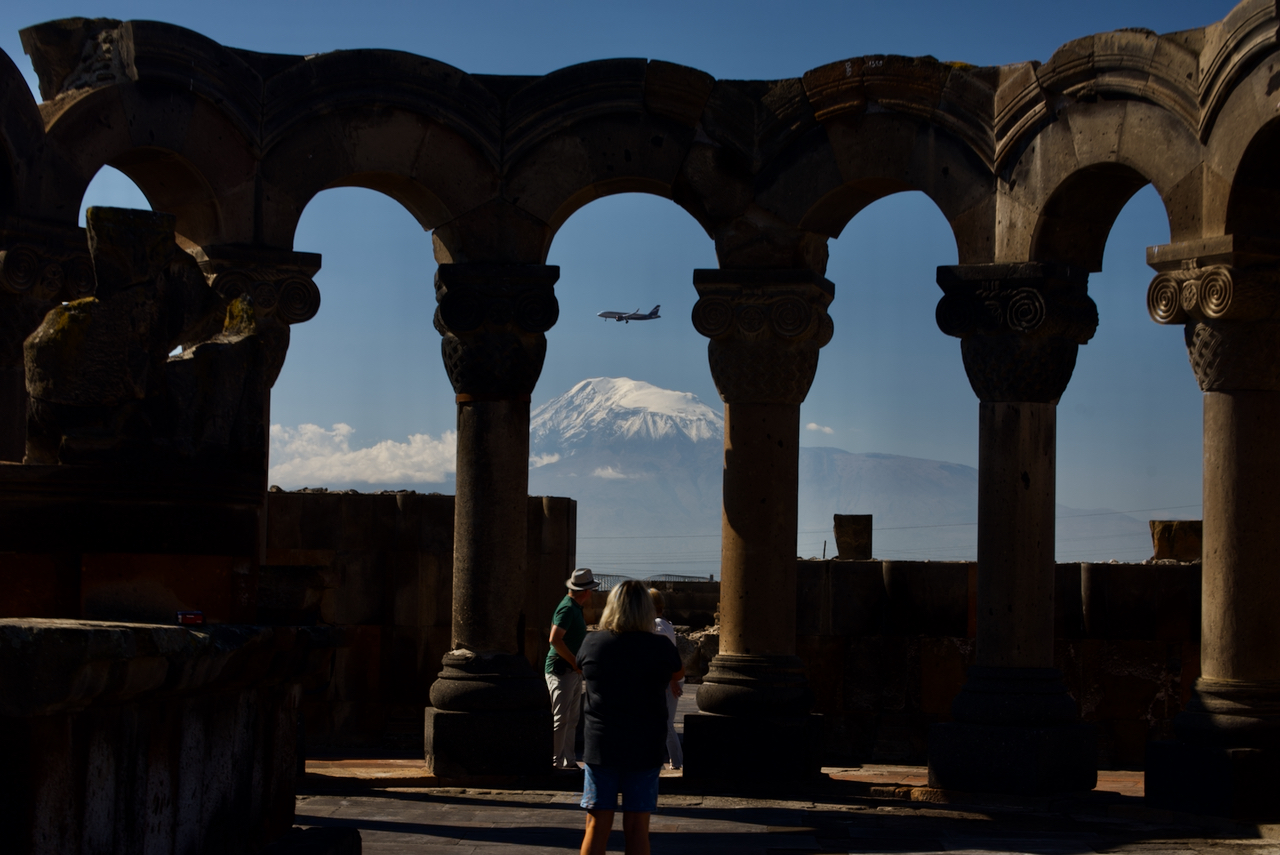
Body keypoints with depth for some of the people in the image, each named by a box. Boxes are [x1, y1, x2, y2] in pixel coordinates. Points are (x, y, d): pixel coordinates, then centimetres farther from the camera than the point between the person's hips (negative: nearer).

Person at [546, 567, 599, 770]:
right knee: (560, 719, -8)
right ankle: (555, 762, -5)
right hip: (561, 670, -10)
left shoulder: (575, 608, 15)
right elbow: (555, 639, -26)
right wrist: (575, 662, -21)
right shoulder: (567, 608, -16)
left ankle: (569, 761, 17)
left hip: (573, 671, 10)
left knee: (572, 720, 12)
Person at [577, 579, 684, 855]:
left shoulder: (593, 644, -5)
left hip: (601, 748, 1)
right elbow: (678, 674, 14)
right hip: (645, 749, -1)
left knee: (597, 827, 6)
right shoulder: (660, 648, -7)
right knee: (637, 829, 5)